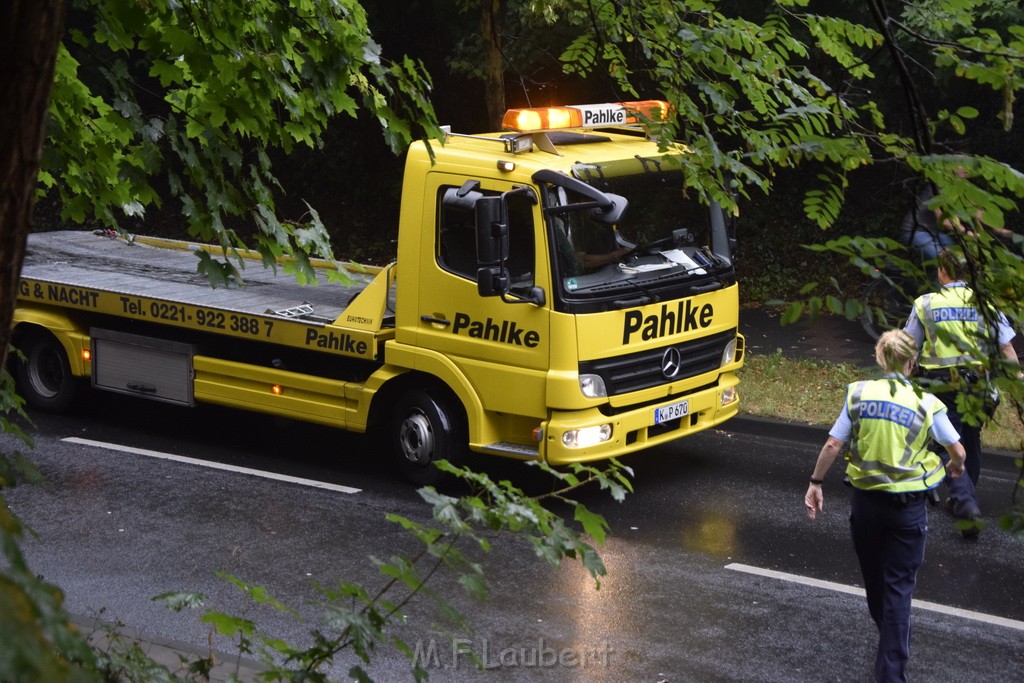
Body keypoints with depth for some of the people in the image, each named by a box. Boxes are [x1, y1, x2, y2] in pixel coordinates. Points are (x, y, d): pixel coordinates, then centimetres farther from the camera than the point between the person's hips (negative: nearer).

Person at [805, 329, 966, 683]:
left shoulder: (859, 394, -4)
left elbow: (832, 445, -4)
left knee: (874, 578, 21)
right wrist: (955, 467, 25)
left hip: (866, 501, 2)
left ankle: (891, 648, 42)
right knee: (899, 587, 4)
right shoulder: (926, 404, -7)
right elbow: (958, 451, 2)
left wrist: (815, 483, 8)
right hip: (908, 506, -2)